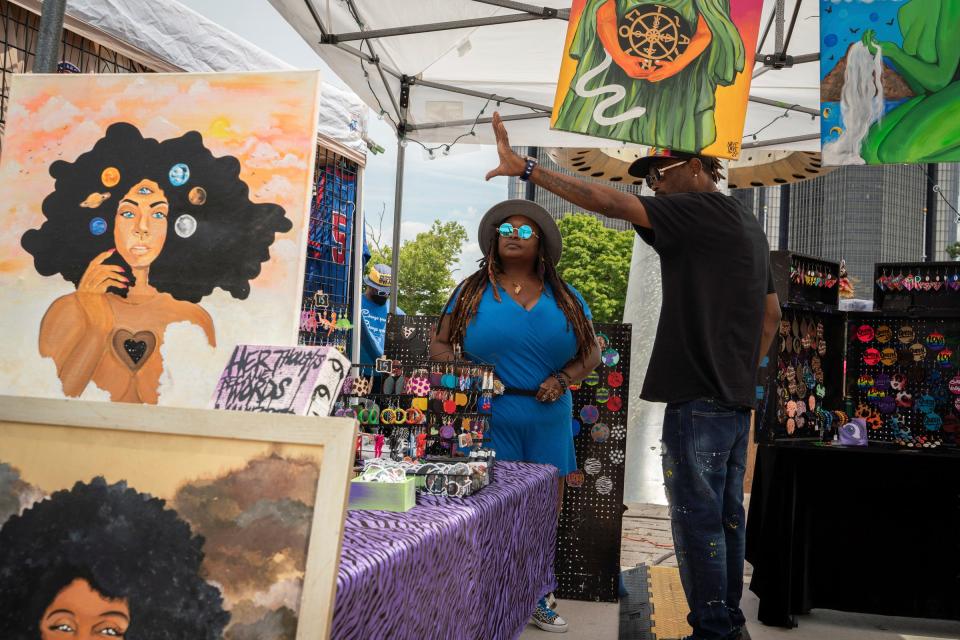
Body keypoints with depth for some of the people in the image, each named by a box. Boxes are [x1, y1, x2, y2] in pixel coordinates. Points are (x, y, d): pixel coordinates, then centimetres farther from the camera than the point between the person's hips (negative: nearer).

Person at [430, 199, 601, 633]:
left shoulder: (565, 298, 10)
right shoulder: (473, 291, 5)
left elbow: (591, 353, 11)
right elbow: (439, 344, 7)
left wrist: (564, 379, -7)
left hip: (549, 419, 3)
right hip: (488, 416, -3)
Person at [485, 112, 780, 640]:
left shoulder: (701, 210, -11)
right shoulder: (747, 225, 17)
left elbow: (611, 203, -22)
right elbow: (771, 314, 22)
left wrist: (524, 167, -23)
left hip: (699, 399, -10)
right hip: (736, 399, 10)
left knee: (698, 521, -1)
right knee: (726, 517, 16)